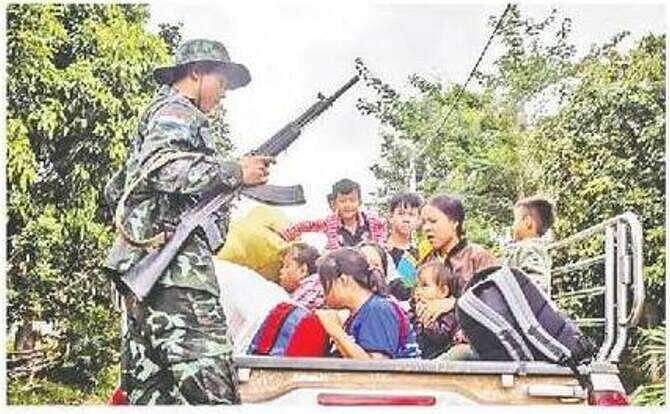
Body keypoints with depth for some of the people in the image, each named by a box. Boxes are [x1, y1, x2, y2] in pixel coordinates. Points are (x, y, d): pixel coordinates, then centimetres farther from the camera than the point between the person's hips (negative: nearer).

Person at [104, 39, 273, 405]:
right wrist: (236, 171, -13)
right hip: (175, 266, -11)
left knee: (151, 391, 6)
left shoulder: (155, 116, 32)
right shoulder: (175, 111, 1)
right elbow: (161, 167, -19)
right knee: (211, 389, -18)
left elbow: (115, 190, 34)